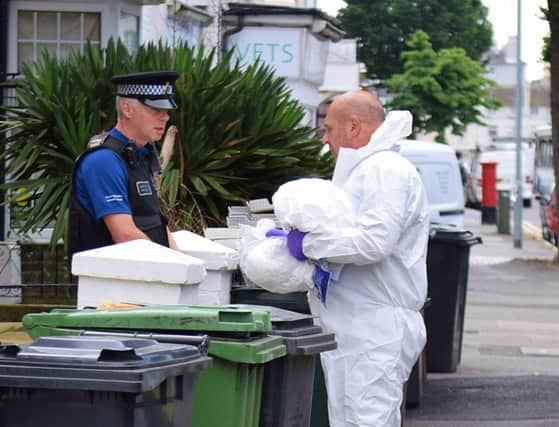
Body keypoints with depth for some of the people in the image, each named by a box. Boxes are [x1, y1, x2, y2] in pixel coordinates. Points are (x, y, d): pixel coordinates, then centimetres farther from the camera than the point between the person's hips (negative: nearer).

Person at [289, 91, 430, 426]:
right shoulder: (365, 169, 23)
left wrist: (308, 244, -15)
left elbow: (374, 241, -24)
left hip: (377, 332, -11)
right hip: (353, 330, 11)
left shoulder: (386, 171, -12)